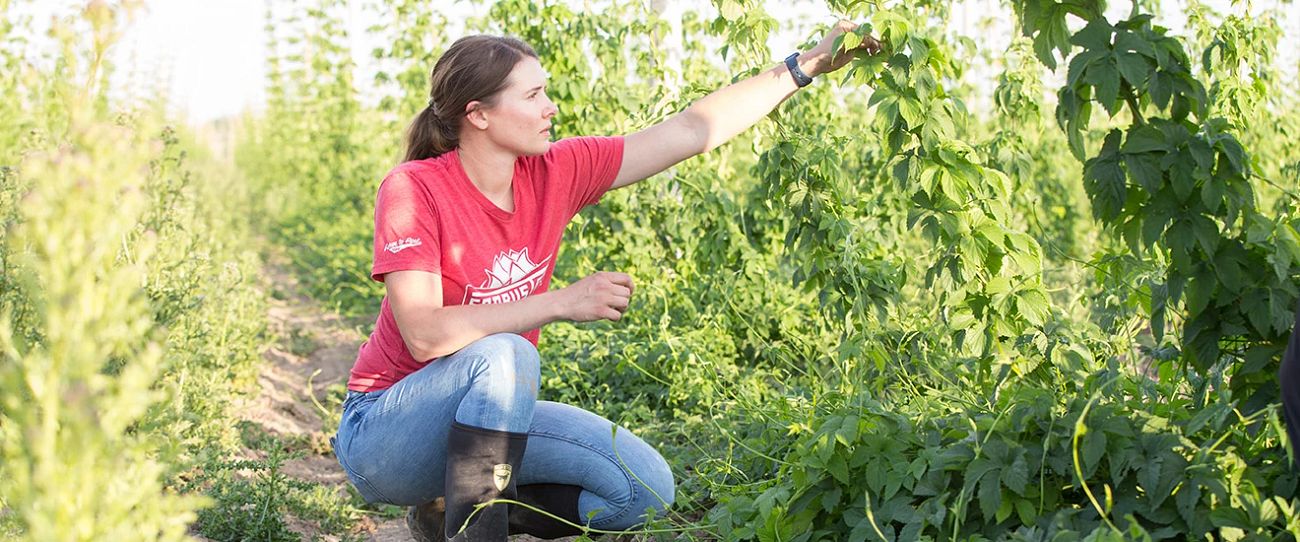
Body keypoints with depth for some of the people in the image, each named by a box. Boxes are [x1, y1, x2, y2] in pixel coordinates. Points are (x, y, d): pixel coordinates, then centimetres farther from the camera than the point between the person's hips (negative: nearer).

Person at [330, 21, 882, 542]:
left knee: (646, 490, -7)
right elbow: (424, 335, -30)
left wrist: (807, 65, -3)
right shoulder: (413, 189, -20)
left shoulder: (556, 174, -5)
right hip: (383, 430, -7)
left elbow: (695, 129, -3)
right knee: (505, 356, -35)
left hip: (492, 418, 7)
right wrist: (562, 302, -31)